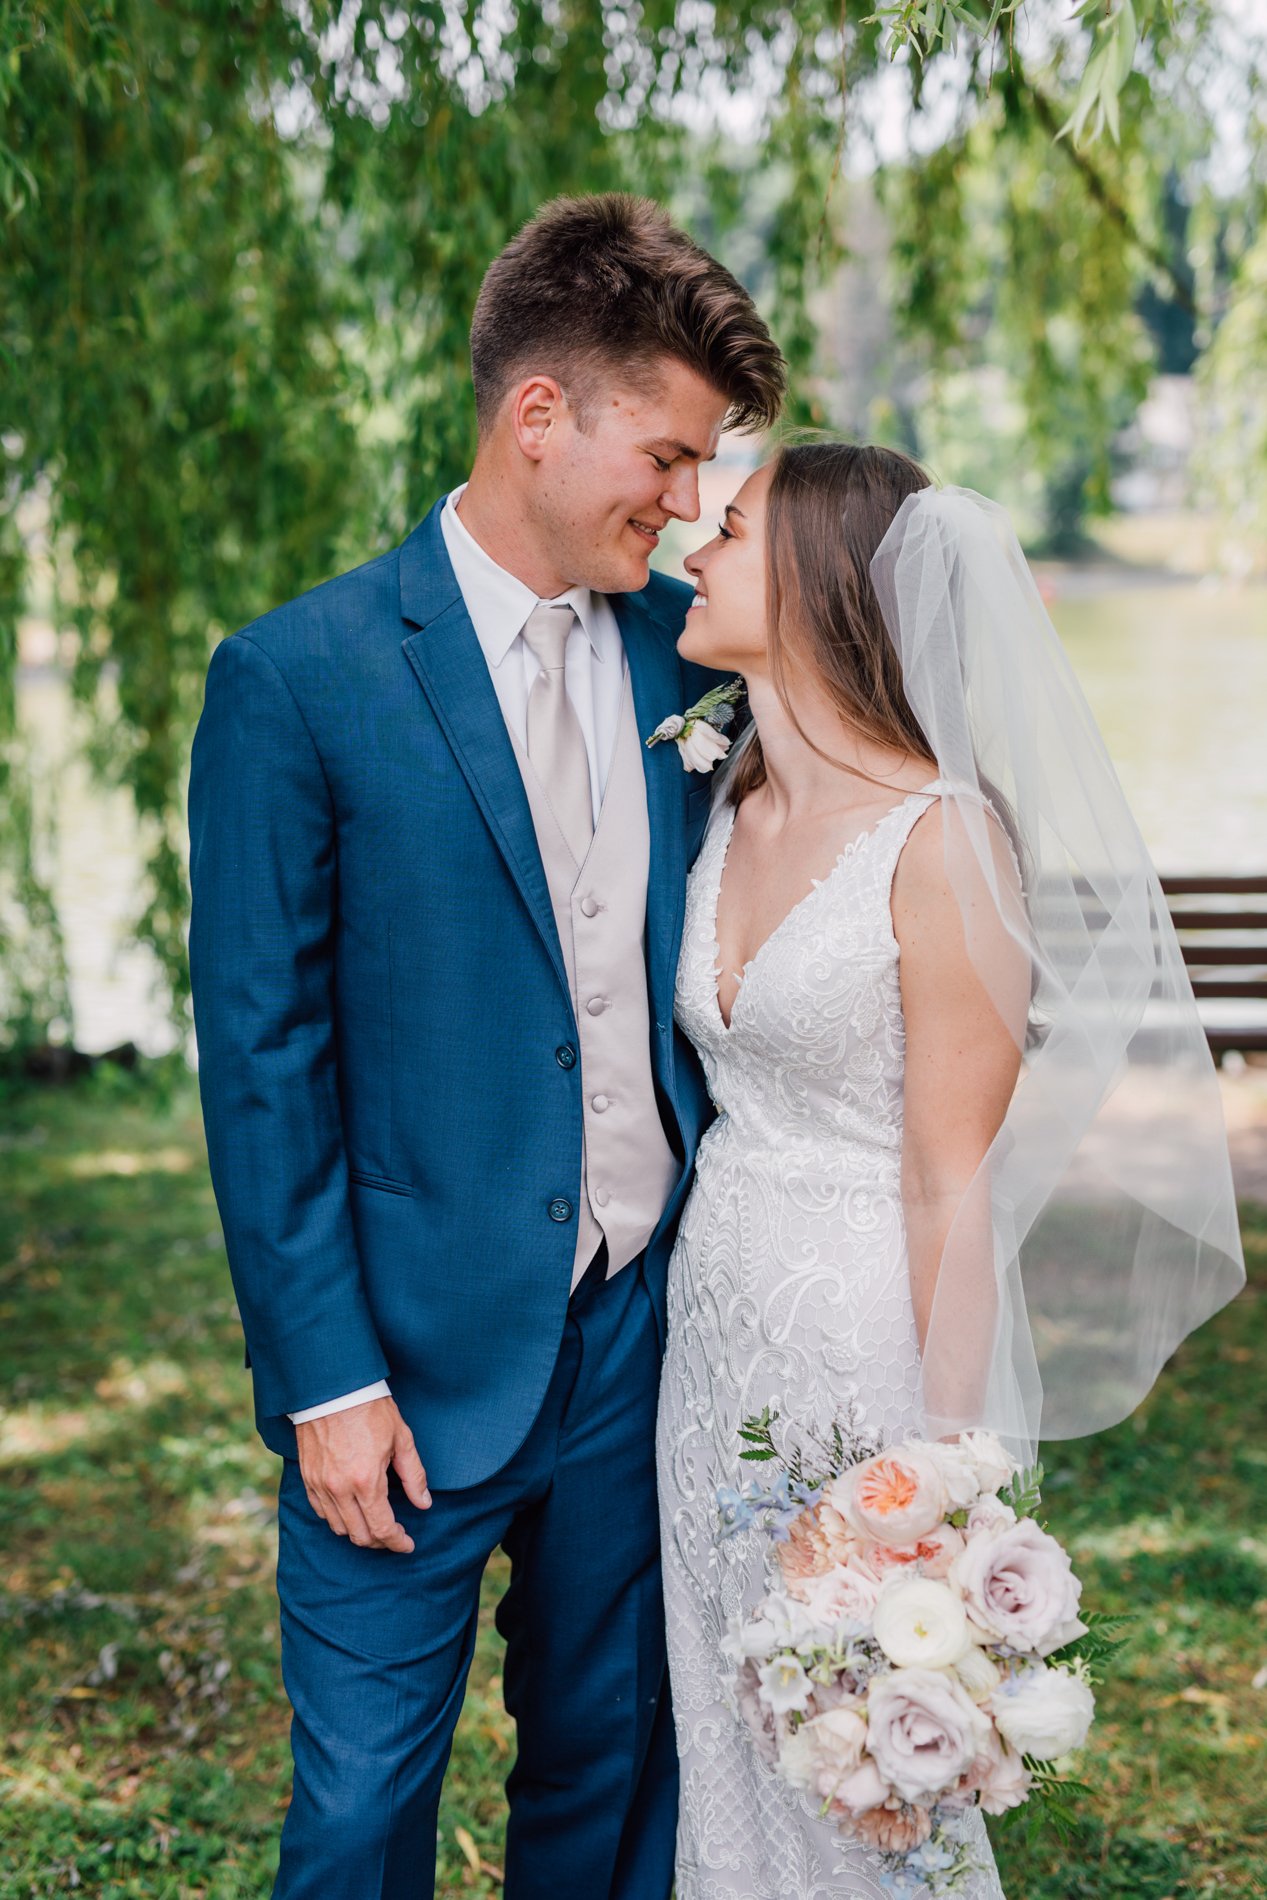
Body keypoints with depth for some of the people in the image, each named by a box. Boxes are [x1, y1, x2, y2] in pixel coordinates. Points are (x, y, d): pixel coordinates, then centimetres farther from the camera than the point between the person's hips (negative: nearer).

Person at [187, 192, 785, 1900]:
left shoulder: (688, 654, 3)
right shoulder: (300, 679, -11)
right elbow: (261, 1058, -10)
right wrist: (328, 1379, -11)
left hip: (650, 1328, 4)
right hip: (416, 1359, -4)